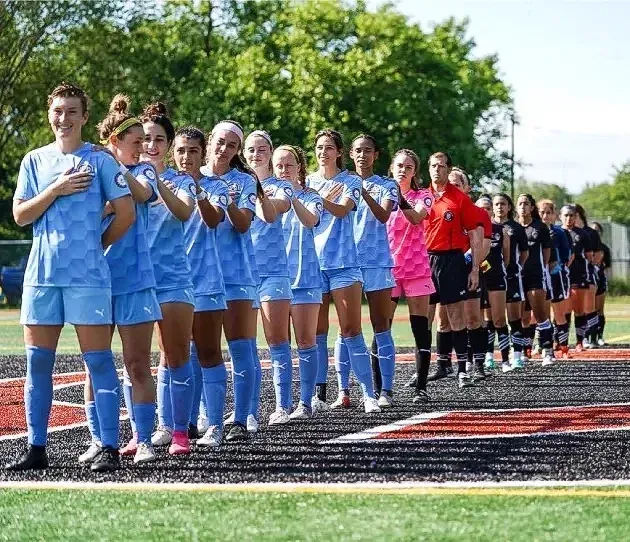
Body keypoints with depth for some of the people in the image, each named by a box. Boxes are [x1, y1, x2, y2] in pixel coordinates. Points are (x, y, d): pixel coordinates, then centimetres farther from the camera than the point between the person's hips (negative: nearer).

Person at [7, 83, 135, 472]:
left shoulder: (100, 161, 1)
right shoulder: (35, 161, 11)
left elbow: (126, 213, -1)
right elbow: (20, 215, 5)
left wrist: (97, 245, 4)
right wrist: (57, 189, -7)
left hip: (88, 277, -4)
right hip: (41, 275, 4)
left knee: (98, 360, -4)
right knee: (38, 361, 4)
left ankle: (109, 448, -2)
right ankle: (37, 448, 11)